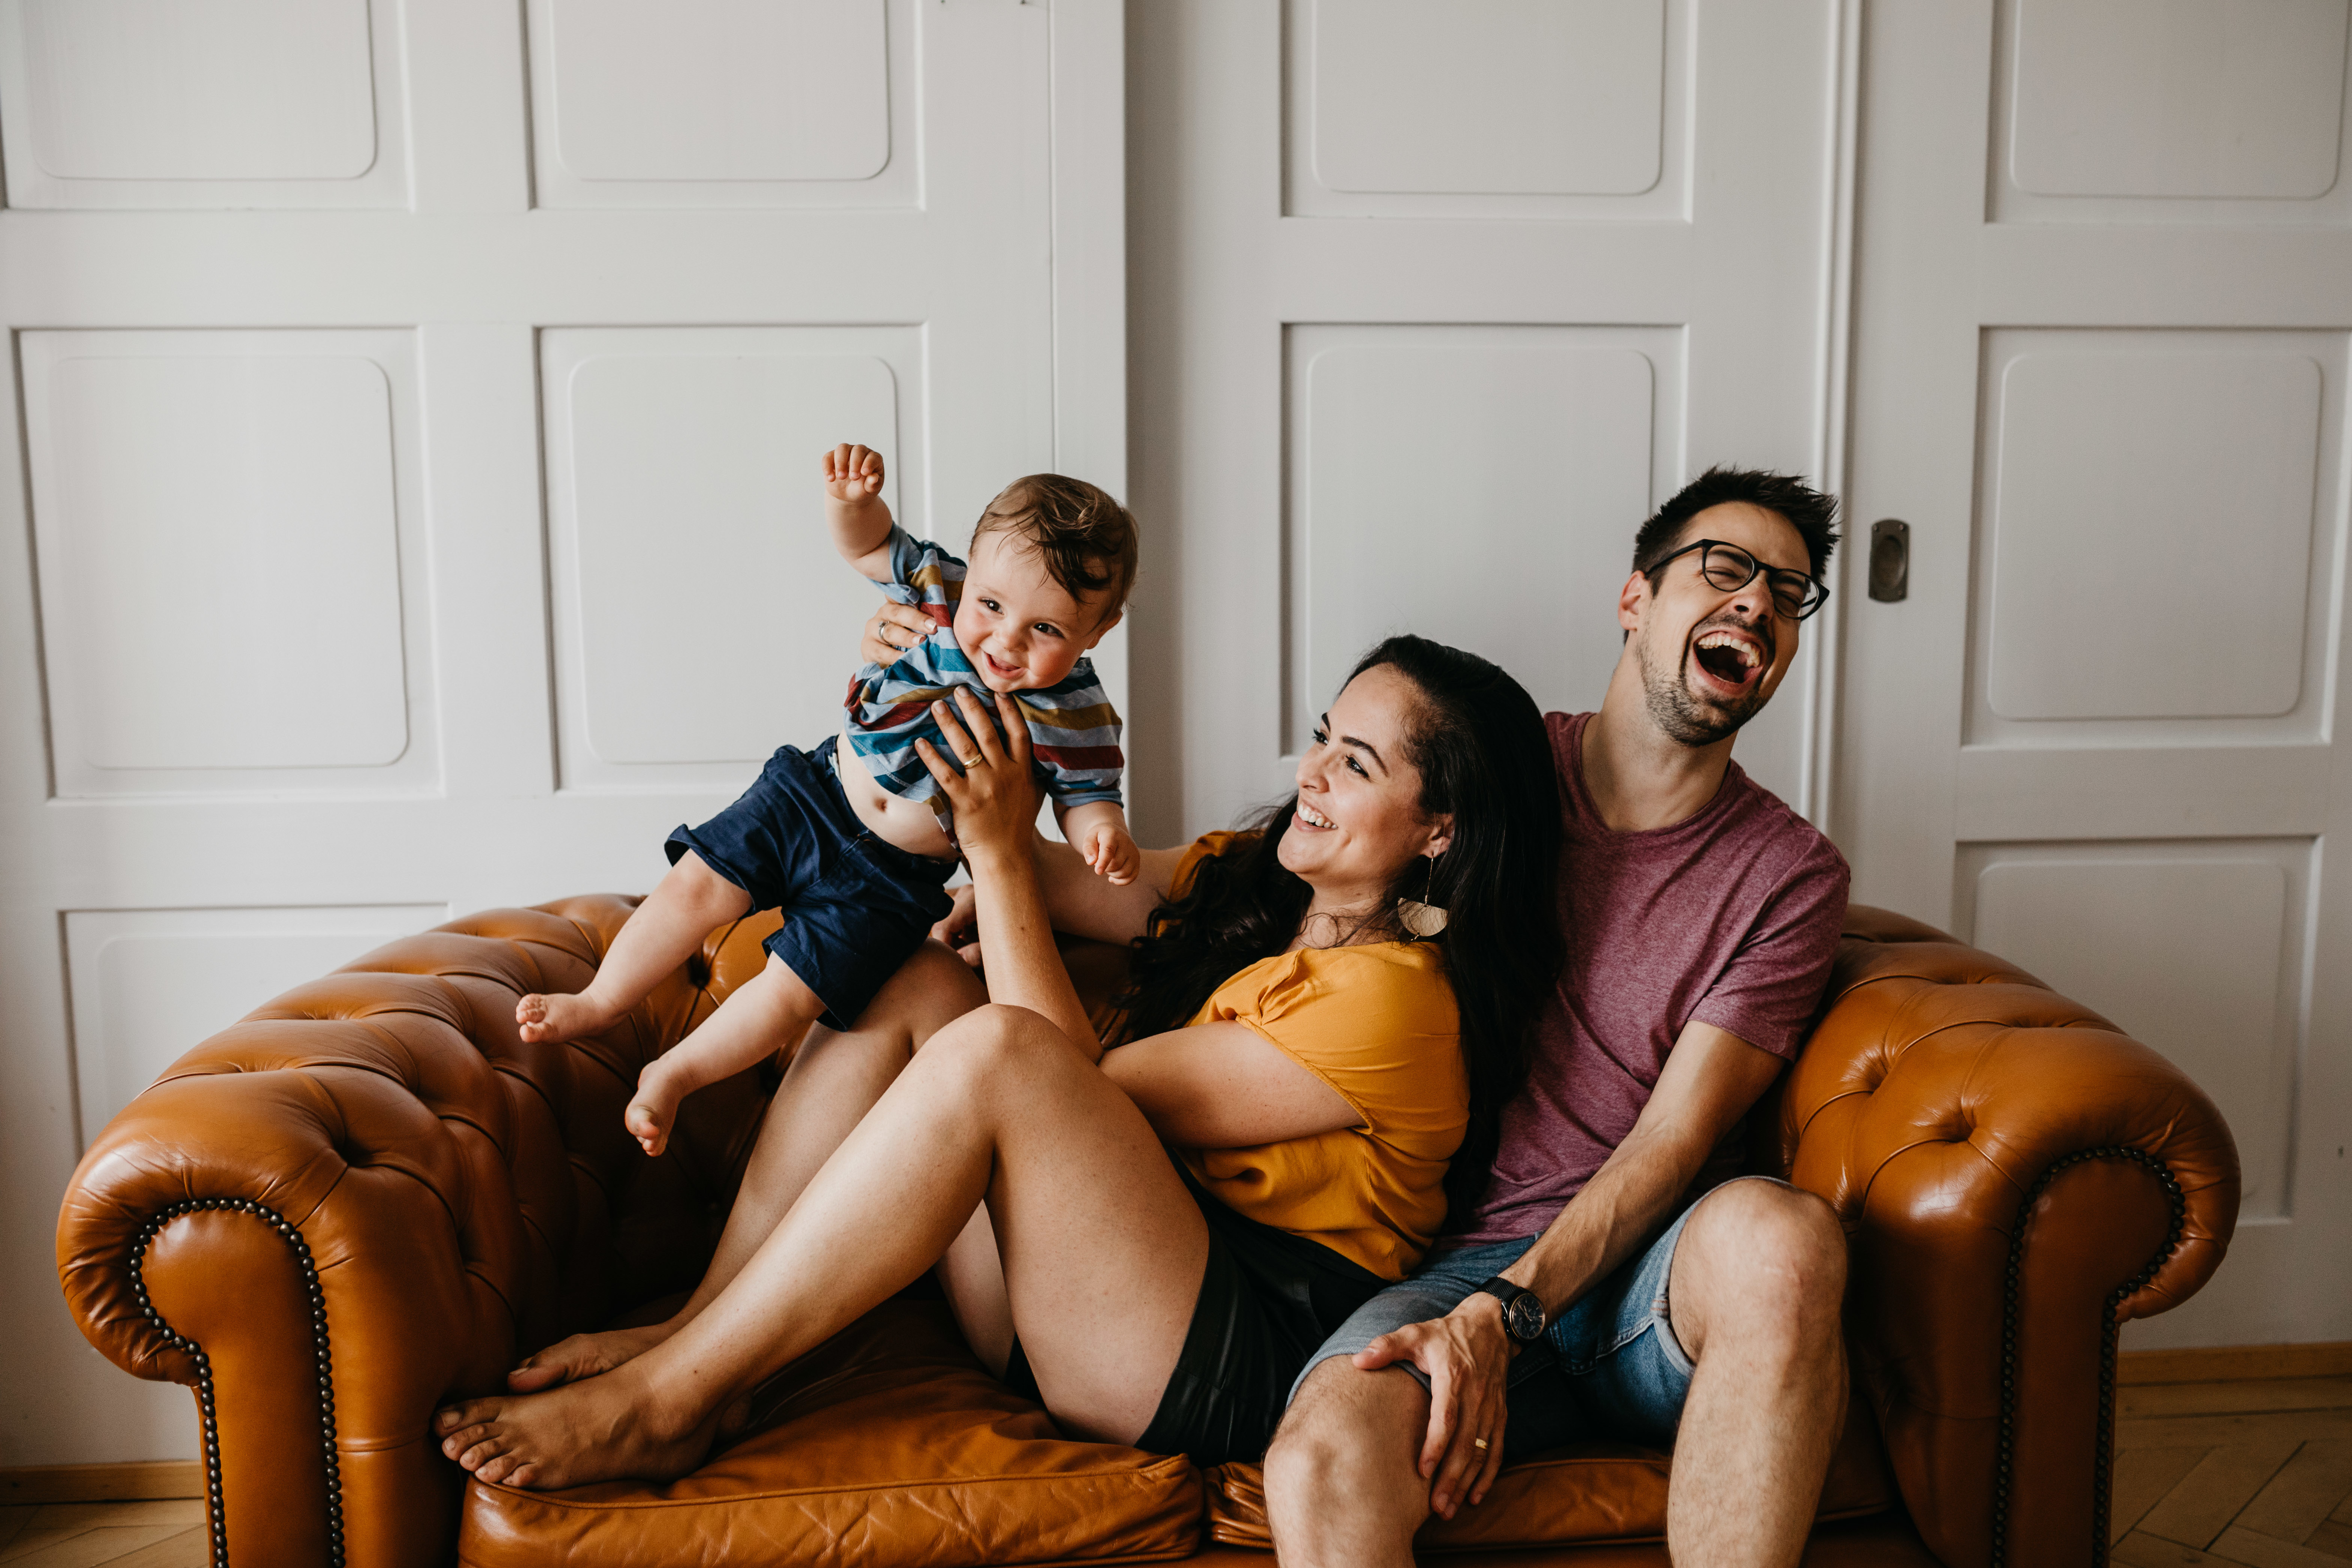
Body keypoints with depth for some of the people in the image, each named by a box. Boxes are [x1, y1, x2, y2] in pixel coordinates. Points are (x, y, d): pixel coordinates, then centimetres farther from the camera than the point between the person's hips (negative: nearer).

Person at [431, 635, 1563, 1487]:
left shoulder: (1396, 1001, -16)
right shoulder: (1246, 878, 11)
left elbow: (1082, 1080, -15)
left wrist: (998, 849, -14)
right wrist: (931, 714, 3)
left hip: (1231, 1359, -9)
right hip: (1080, 1299, 9)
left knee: (988, 1051, -30)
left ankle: (663, 1403, -20)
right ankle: (707, 1333, -10)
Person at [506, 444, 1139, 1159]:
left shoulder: (1076, 716, -16)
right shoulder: (947, 590, -11)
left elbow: (1087, 796, -7)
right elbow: (870, 544, -4)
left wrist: (1104, 834, -31)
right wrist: (853, 498, -26)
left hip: (895, 879, -3)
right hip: (813, 797, 3)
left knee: (795, 988, -6)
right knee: (698, 885, 0)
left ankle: (673, 1075, 17)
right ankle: (599, 1003, 22)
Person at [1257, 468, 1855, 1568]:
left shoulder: (1791, 874, 6)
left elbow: (1673, 1139, -5)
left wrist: (1503, 1316, -19)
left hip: (1653, 1272, 2)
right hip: (1468, 1259, -1)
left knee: (1780, 1231, -36)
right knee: (1321, 1471, -35)